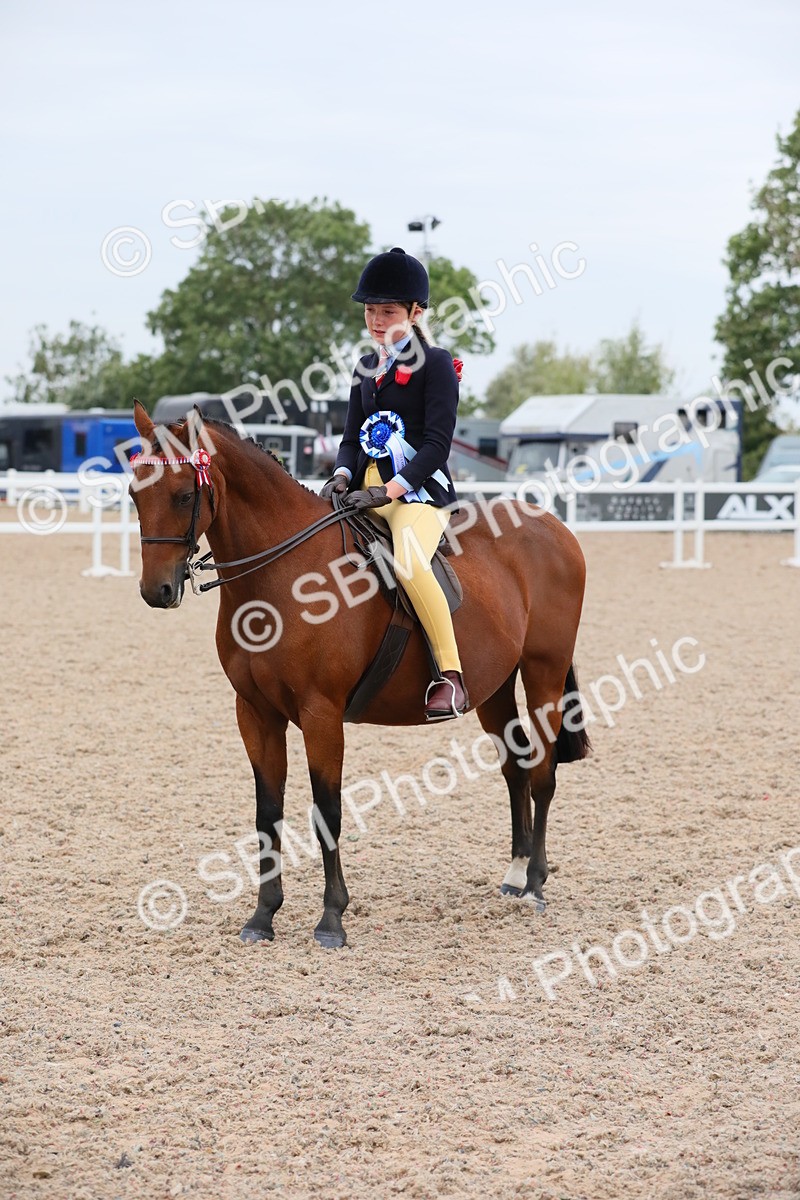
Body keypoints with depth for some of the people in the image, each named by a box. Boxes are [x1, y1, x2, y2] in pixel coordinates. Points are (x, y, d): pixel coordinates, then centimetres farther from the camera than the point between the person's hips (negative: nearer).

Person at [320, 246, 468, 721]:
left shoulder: (435, 363, -4)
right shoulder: (366, 369, 16)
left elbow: (437, 444, -12)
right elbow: (352, 437, 17)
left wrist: (389, 490, -20)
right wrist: (342, 477, -4)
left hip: (419, 491, -8)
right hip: (366, 491, 8)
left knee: (409, 563, -35)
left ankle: (452, 678, -31)